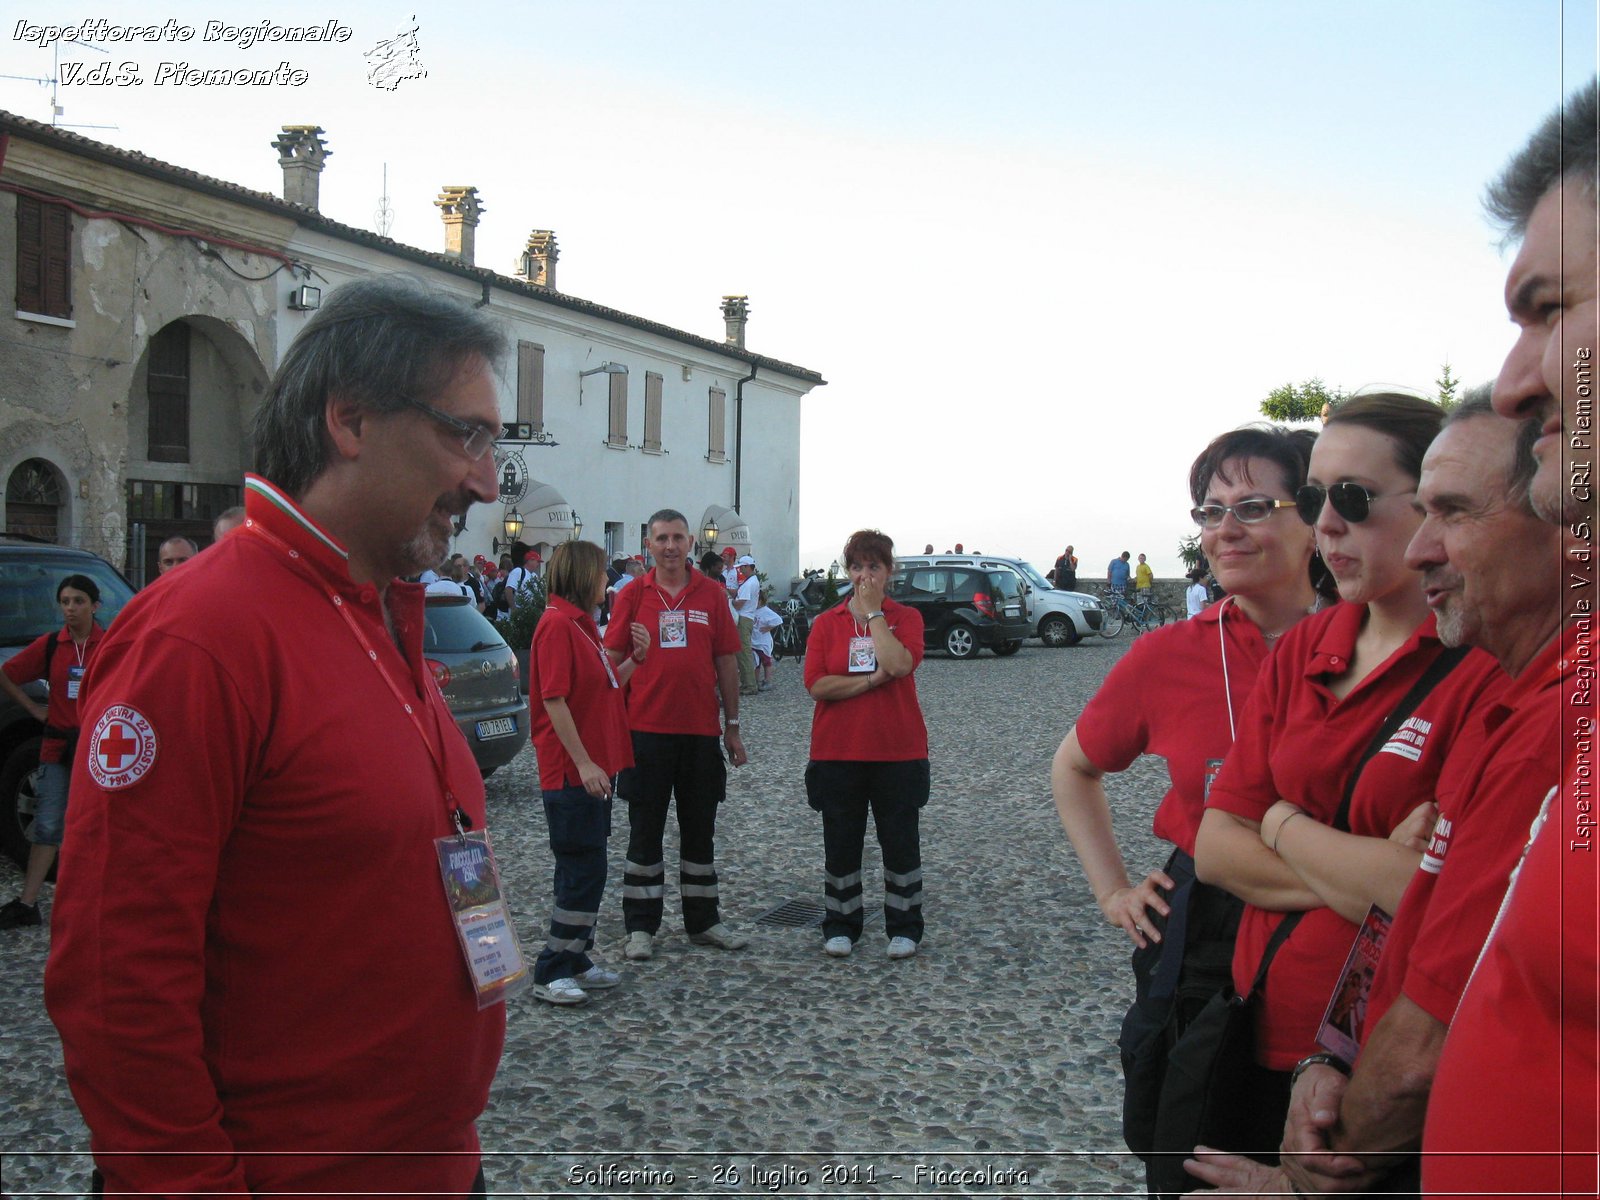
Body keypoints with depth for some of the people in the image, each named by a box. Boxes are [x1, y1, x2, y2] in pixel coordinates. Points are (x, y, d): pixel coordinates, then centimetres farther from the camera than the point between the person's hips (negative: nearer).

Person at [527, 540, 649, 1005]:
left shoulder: (582, 623, 14)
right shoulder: (557, 623, -16)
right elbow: (554, 700, -20)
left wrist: (635, 658, 6)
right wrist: (584, 763, -21)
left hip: (593, 767, 10)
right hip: (572, 770, -10)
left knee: (586, 869, 14)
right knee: (584, 870, -5)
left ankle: (575, 962, 24)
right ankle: (551, 972, 5)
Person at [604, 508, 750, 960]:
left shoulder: (712, 594, 3)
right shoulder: (632, 596, 0)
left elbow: (726, 663, 6)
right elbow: (613, 662, 1)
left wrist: (732, 727, 6)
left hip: (701, 731, 2)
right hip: (645, 731, -2)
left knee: (701, 831, 12)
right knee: (645, 832, 7)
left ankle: (703, 922, 25)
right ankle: (640, 927, 17)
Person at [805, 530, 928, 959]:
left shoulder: (906, 617, 1)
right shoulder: (826, 623, 3)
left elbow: (900, 664, -20)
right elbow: (817, 684, -10)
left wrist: (873, 611, -14)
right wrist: (873, 680, -15)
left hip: (898, 751, -1)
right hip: (837, 751, 1)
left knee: (901, 842, 8)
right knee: (841, 843, 10)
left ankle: (904, 928, 22)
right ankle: (841, 927, 24)